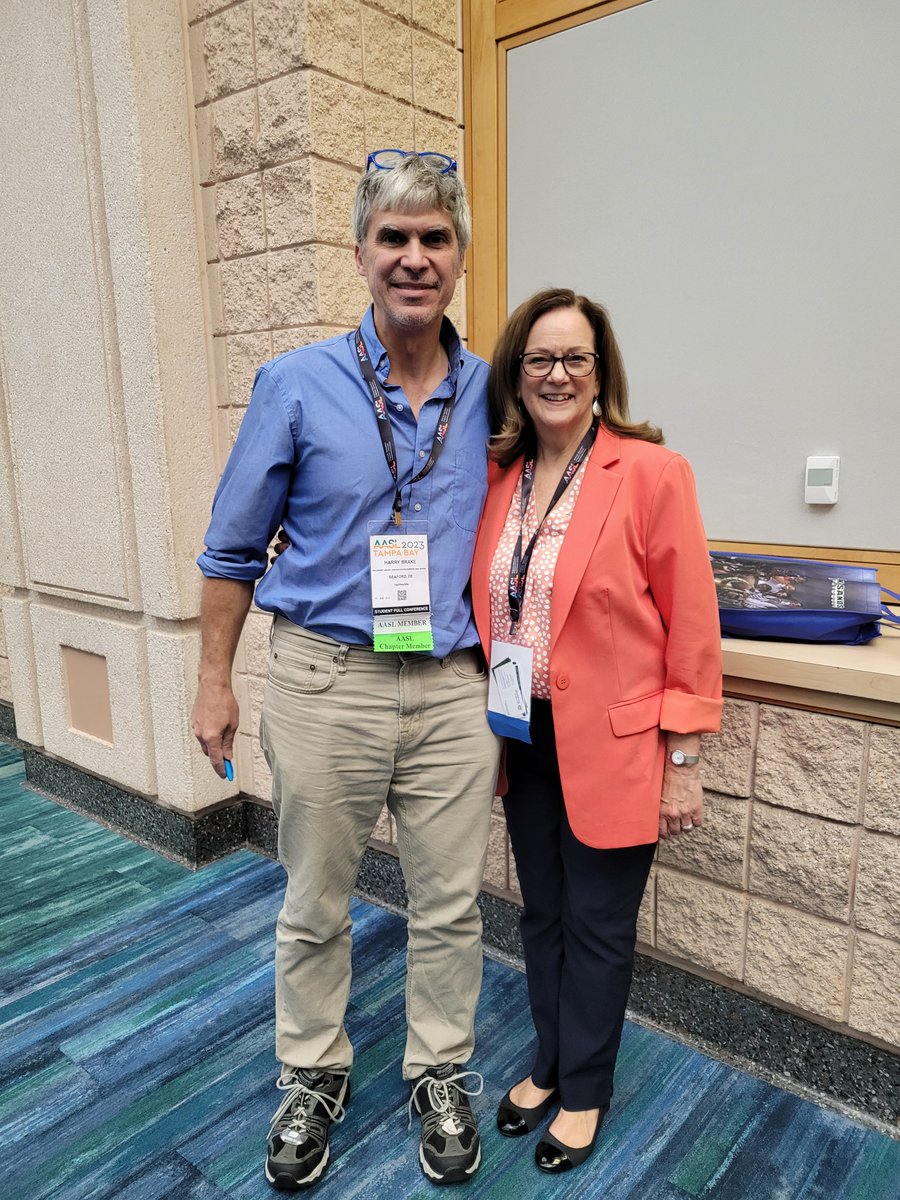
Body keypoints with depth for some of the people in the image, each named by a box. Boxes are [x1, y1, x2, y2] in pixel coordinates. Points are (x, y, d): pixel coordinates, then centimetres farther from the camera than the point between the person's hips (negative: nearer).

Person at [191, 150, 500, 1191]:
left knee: (450, 903, 13)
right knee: (314, 905, 14)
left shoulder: (489, 393, 4)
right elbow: (234, 547, 2)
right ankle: (313, 1077, 39)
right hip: (323, 678, -1)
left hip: (450, 686, 2)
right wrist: (214, 682, 2)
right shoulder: (297, 385, -3)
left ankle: (439, 1075, 38)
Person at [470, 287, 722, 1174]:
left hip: (611, 743, -4)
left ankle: (584, 1089, 37)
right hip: (523, 737, 5)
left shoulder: (651, 471, -13)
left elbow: (691, 626, -11)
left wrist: (682, 758, -9)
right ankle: (549, 1063, 43)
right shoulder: (498, 476, 3)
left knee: (598, 924, 13)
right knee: (542, 912, 20)